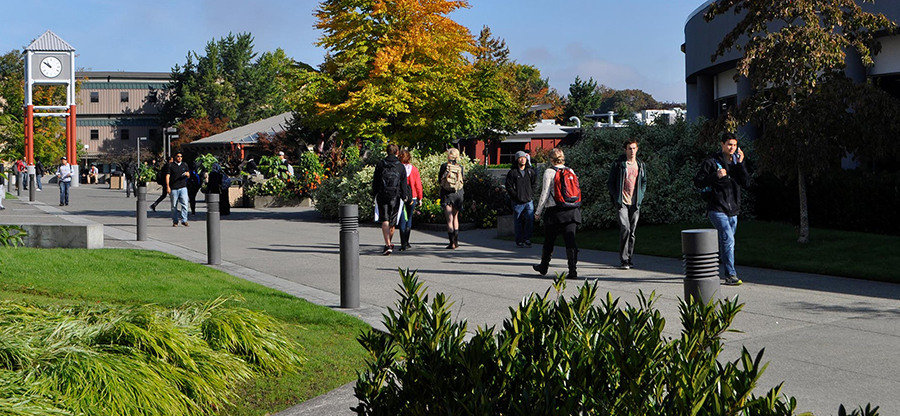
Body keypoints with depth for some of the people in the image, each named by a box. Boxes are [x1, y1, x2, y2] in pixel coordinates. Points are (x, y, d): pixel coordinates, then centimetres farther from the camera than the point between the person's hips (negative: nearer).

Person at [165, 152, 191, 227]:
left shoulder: (185, 165, 14)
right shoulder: (171, 165, 5)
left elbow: (189, 175, 17)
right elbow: (167, 176, 0)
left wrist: (187, 174, -9)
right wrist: (168, 187, -10)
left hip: (183, 188, 2)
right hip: (173, 188, -1)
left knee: (184, 203, -13)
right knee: (174, 206, 3)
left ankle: (184, 220, -11)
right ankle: (175, 221, 11)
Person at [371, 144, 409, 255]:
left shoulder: (380, 165, 2)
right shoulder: (401, 166, 0)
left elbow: (375, 181, 6)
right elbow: (404, 183, 1)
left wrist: (374, 194, 14)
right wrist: (405, 196, 7)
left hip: (382, 196, -1)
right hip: (395, 196, 1)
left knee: (385, 221, -5)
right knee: (392, 222, 13)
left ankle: (388, 245, -18)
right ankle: (389, 243, 27)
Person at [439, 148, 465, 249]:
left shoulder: (444, 166, -6)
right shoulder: (460, 167, -1)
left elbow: (439, 180, 0)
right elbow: (462, 181, 5)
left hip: (446, 194, -2)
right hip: (458, 194, 2)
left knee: (449, 219, 0)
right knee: (455, 217, 18)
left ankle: (452, 242, -5)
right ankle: (456, 240, 12)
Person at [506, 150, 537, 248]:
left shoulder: (531, 171, 11)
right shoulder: (512, 172, 0)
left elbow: (534, 184, 15)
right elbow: (509, 187, -2)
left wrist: (531, 195, 3)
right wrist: (516, 196, -9)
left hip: (529, 201, 2)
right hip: (517, 202, -2)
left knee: (530, 220, -9)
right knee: (518, 222, 2)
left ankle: (527, 239, 4)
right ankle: (519, 241, 11)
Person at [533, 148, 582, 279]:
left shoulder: (549, 172, -6)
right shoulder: (571, 171, 8)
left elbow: (545, 194, -8)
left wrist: (538, 212, 0)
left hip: (555, 211, -4)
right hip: (572, 211, 4)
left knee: (549, 240, 12)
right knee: (570, 240, 0)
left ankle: (544, 267, 27)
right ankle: (573, 270, -8)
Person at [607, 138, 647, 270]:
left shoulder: (641, 165, 12)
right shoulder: (618, 164, 0)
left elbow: (644, 182, 22)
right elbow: (610, 183, 4)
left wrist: (640, 196, 8)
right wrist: (616, 197, -6)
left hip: (635, 203, 4)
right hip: (622, 202, -4)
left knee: (632, 231, 6)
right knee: (625, 228, -16)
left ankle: (629, 258, 17)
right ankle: (623, 260, -11)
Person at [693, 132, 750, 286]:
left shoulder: (737, 161, 11)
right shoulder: (711, 162, -5)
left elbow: (746, 183, 2)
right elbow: (697, 181, -7)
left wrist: (740, 164, -8)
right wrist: (716, 176, -20)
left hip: (733, 210, 7)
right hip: (717, 209, -6)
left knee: (726, 241, 13)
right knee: (728, 239, -18)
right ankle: (731, 275, -18)